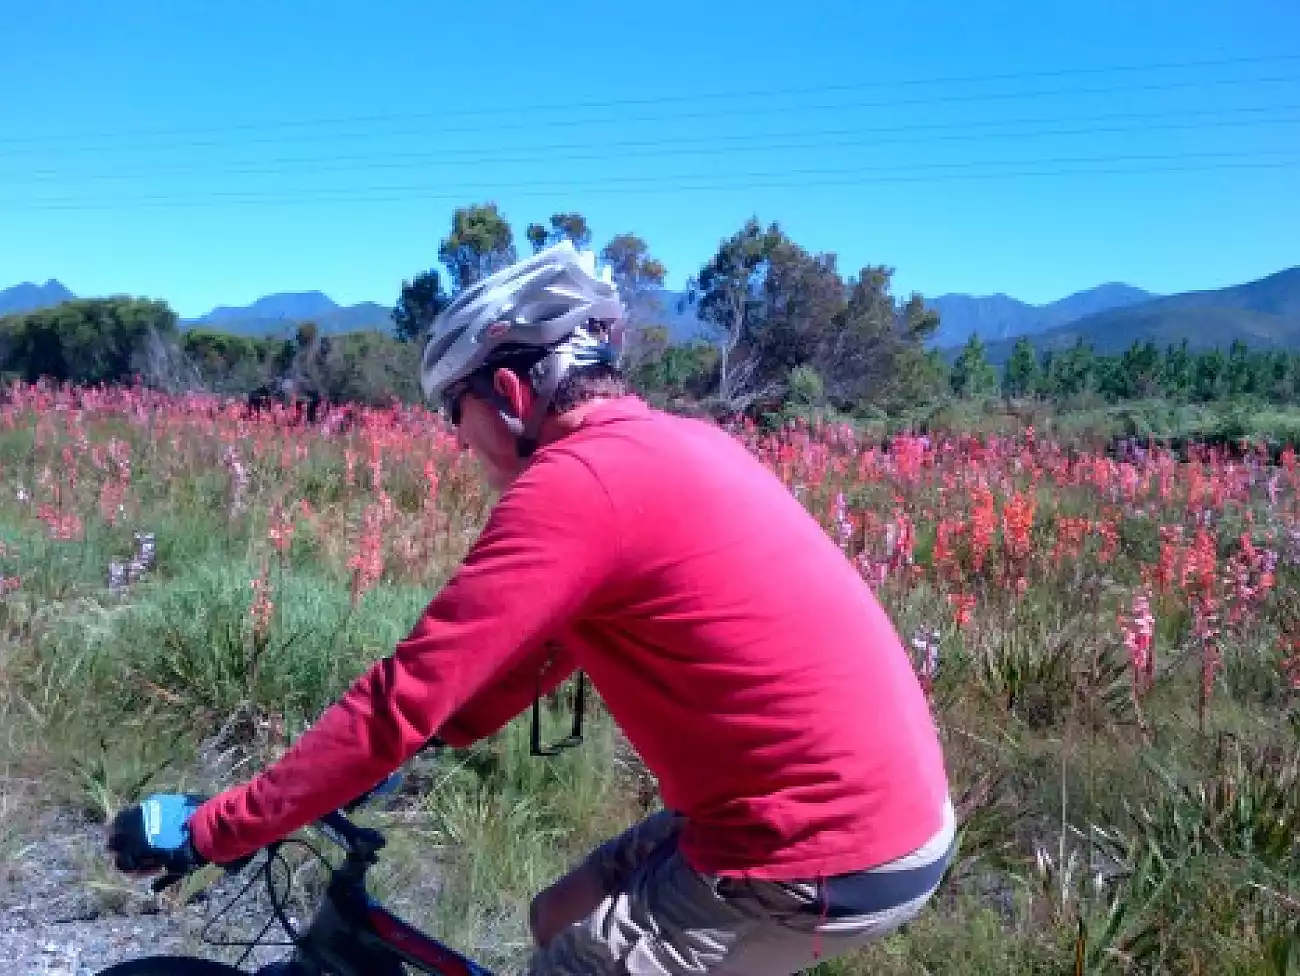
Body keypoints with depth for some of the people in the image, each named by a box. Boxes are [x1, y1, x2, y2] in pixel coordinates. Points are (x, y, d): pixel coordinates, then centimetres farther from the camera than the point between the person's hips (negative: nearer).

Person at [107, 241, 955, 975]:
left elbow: (408, 694, -19)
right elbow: (542, 646, 17)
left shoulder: (575, 482, -20)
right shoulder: (669, 445, 9)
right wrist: (393, 748, 17)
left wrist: (208, 830, -7)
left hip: (828, 858, -9)